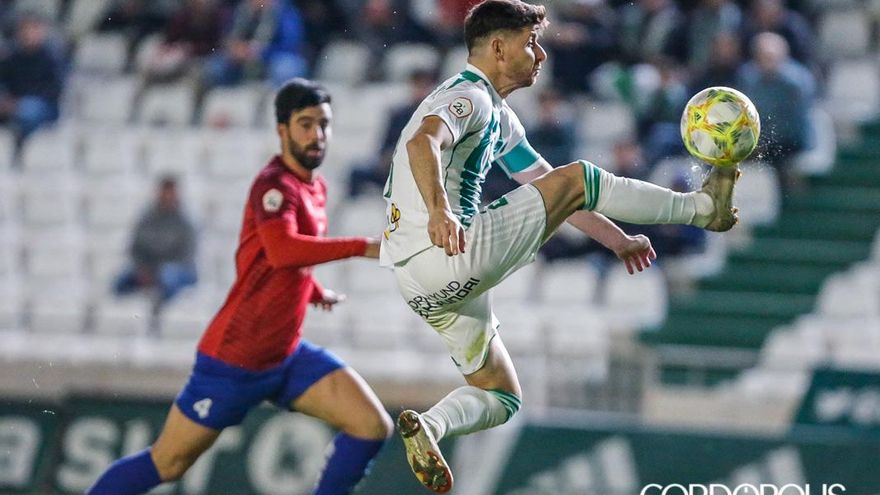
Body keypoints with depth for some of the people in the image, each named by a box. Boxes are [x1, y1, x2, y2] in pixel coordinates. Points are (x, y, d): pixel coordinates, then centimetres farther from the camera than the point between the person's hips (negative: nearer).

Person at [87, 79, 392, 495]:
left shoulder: (315, 187, 10)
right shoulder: (275, 185, -18)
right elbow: (281, 251, -39)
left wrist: (317, 293, 18)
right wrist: (362, 247, -37)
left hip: (288, 356, 8)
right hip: (234, 361, -8)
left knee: (373, 425, -7)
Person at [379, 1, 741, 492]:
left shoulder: (500, 119, 23)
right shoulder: (469, 97, -9)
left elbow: (549, 189, 31)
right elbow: (423, 142, -30)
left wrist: (618, 238, 30)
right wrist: (438, 211, -47)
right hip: (450, 251, -10)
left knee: (501, 397, 14)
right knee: (580, 178, -7)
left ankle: (427, 424, -10)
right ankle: (702, 207, 2)